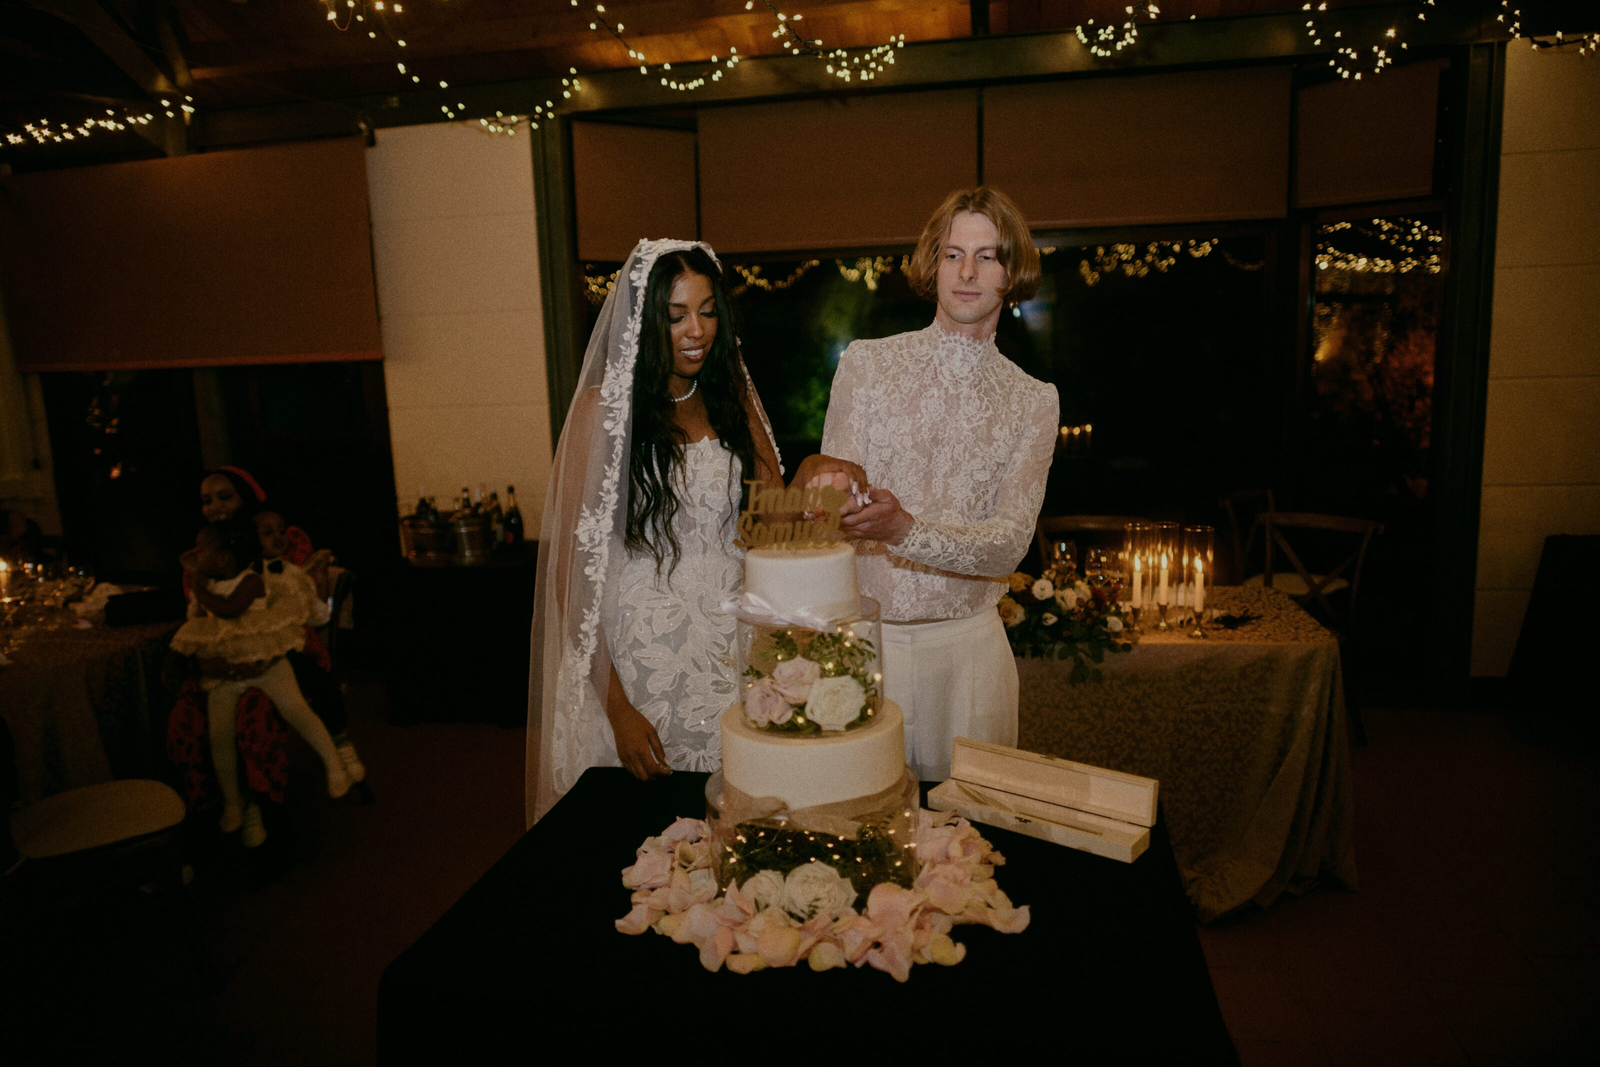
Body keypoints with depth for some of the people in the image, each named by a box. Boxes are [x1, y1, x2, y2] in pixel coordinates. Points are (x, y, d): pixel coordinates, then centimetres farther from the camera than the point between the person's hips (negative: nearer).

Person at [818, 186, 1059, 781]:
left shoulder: (1034, 401, 4)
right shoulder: (866, 363, 1)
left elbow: (1009, 544, -8)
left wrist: (905, 531, -26)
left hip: (966, 643, 1)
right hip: (862, 636, -1)